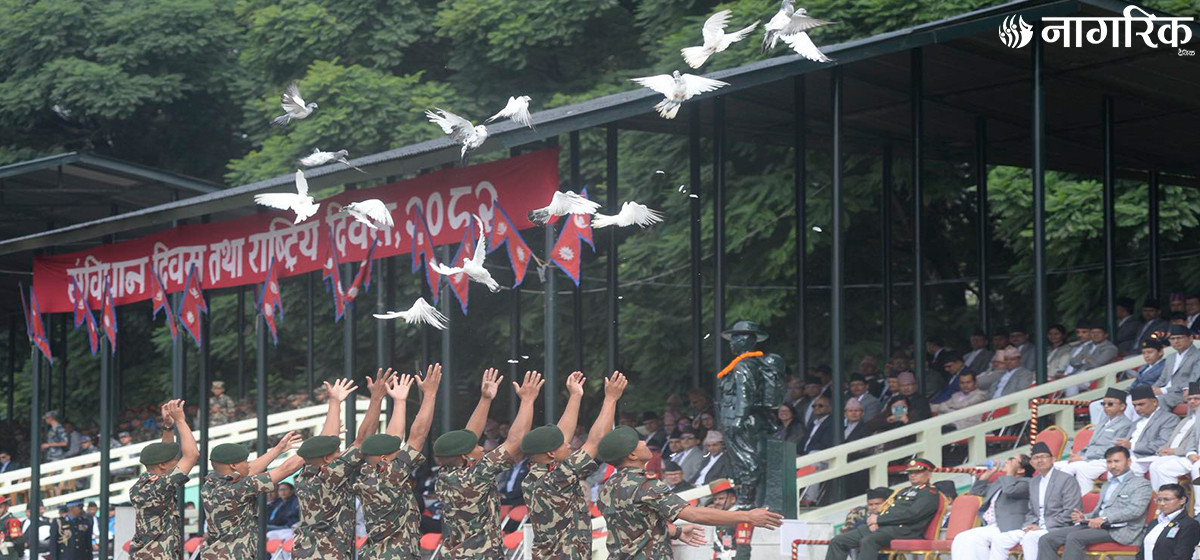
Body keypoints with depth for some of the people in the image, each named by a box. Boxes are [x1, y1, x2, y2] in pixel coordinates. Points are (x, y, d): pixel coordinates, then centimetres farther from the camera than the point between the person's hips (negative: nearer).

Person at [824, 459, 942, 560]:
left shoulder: (931, 494, 0)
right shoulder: (904, 491, 29)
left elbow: (912, 514, -13)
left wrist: (879, 519, -10)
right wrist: (874, 522, 0)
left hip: (903, 530, -9)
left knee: (868, 541, -38)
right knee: (838, 541, -2)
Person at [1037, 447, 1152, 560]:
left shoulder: (1141, 483, 5)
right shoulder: (1106, 486, 32)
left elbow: (1135, 510, -10)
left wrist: (1105, 519, -18)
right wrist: (1083, 517, 6)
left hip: (1119, 530, -8)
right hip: (1096, 525, 8)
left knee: (1074, 537, -33)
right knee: (1047, 539, -12)